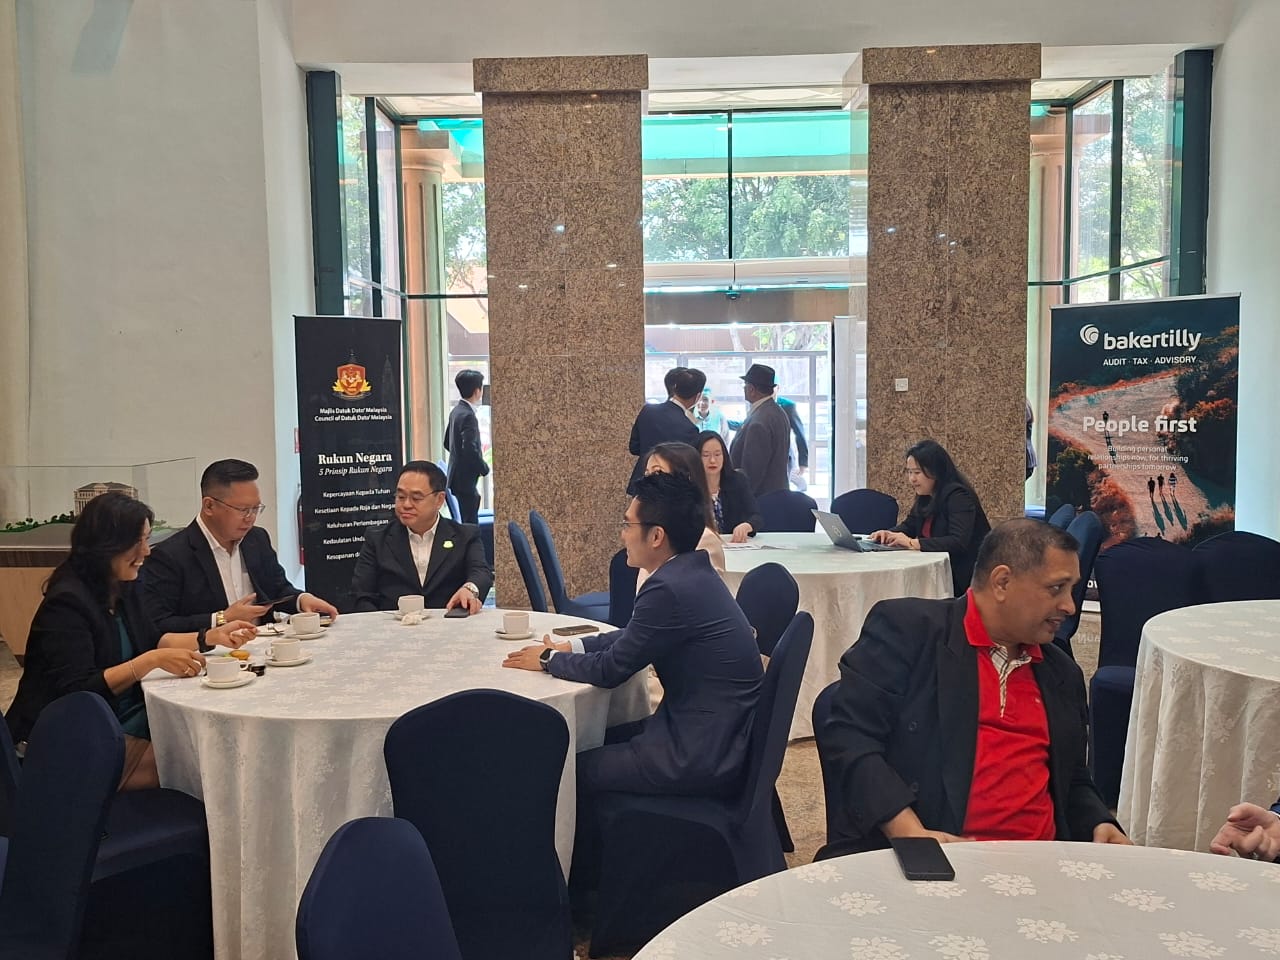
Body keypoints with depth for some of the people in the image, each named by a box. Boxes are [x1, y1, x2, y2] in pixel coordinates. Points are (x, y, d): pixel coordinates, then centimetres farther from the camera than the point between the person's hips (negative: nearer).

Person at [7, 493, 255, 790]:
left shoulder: (124, 588, 7)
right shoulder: (67, 602, -19)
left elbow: (153, 639, 15)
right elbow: (77, 688, -25)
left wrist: (213, 636, 1)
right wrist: (153, 661, -31)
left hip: (124, 720, 8)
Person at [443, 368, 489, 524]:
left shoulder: (456, 411, 9)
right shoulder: (468, 415, -20)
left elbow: (448, 443, 19)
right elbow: (470, 449, -26)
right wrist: (484, 468, -11)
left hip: (456, 475, 10)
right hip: (466, 478, -10)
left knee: (464, 522, 15)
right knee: (469, 523, -6)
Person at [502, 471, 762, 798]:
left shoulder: (671, 588, -23)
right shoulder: (691, 574, 5)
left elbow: (611, 669, -14)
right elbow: (634, 636, 18)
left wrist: (549, 658, 2)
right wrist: (570, 647, 10)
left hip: (703, 758, -9)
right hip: (717, 736, 9)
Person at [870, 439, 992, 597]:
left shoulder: (958, 496, -17)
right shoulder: (925, 497, 9)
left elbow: (959, 543, -28)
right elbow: (909, 526, 20)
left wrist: (913, 543, -31)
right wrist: (889, 534, -3)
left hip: (963, 576, -8)